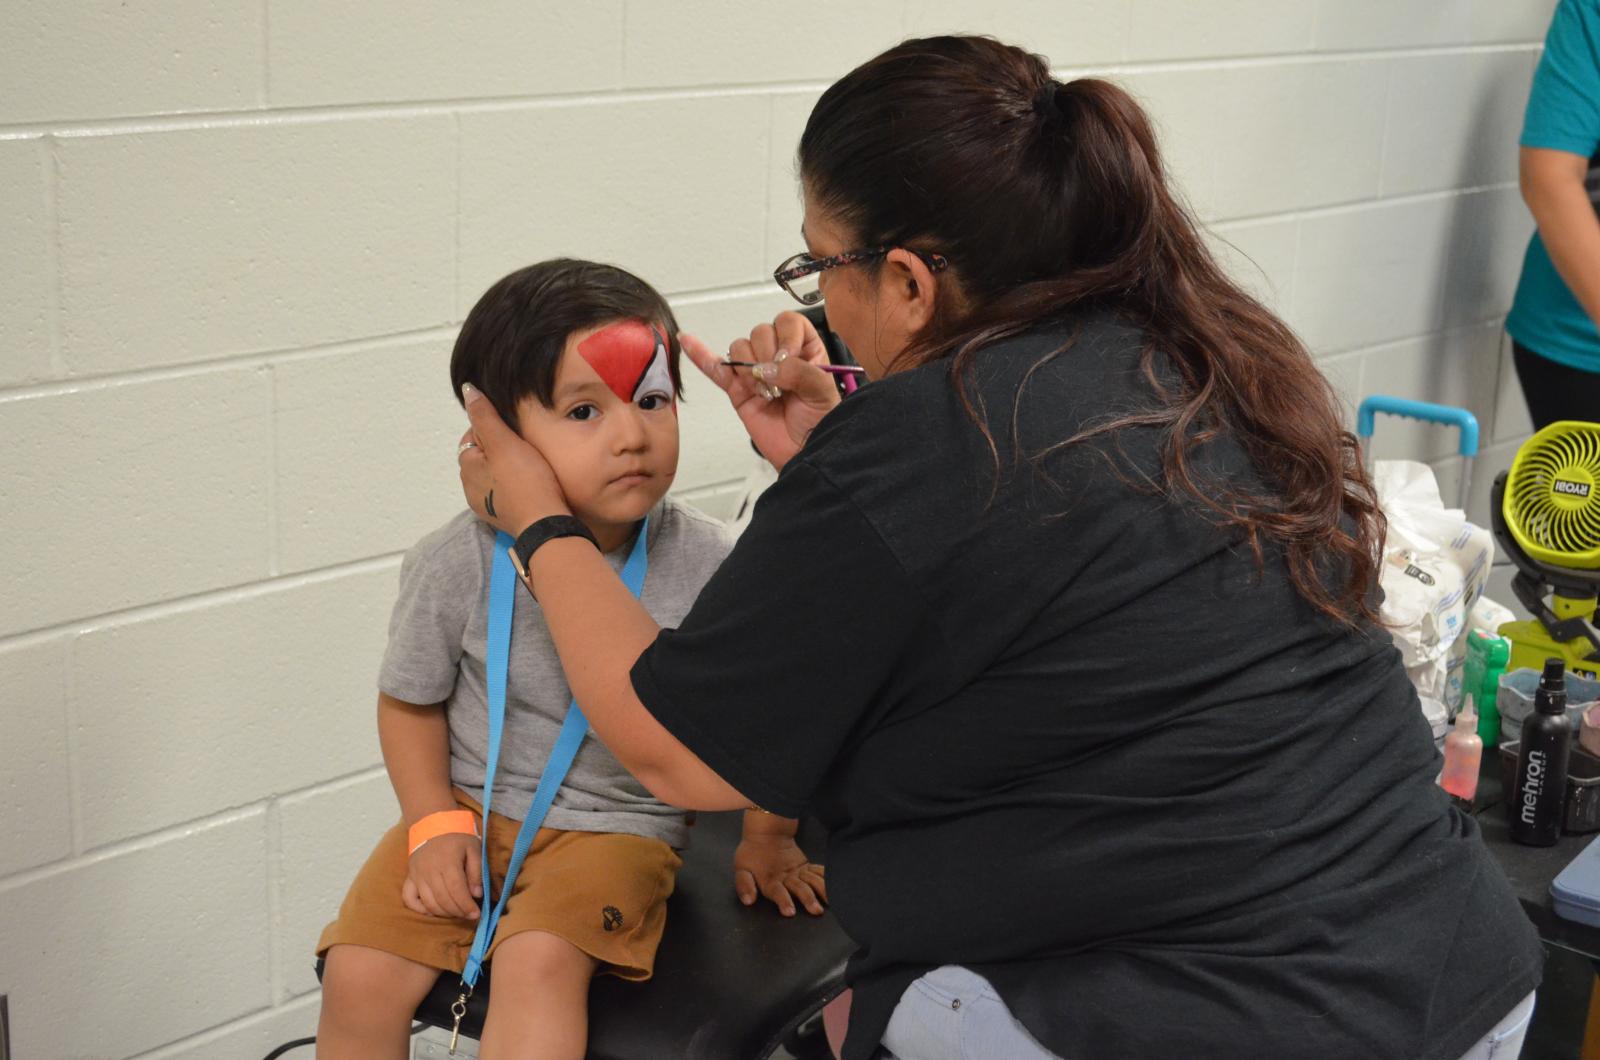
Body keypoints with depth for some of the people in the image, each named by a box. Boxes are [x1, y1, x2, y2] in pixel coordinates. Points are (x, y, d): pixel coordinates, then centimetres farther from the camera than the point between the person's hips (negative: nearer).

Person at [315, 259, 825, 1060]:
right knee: (359, 975, -12)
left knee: (538, 962, -28)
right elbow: (411, 700, 3)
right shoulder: (458, 565, -11)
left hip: (615, 827, -2)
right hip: (472, 807, 2)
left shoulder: (704, 565, -13)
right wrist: (437, 824, -7)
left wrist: (766, 838, 2)